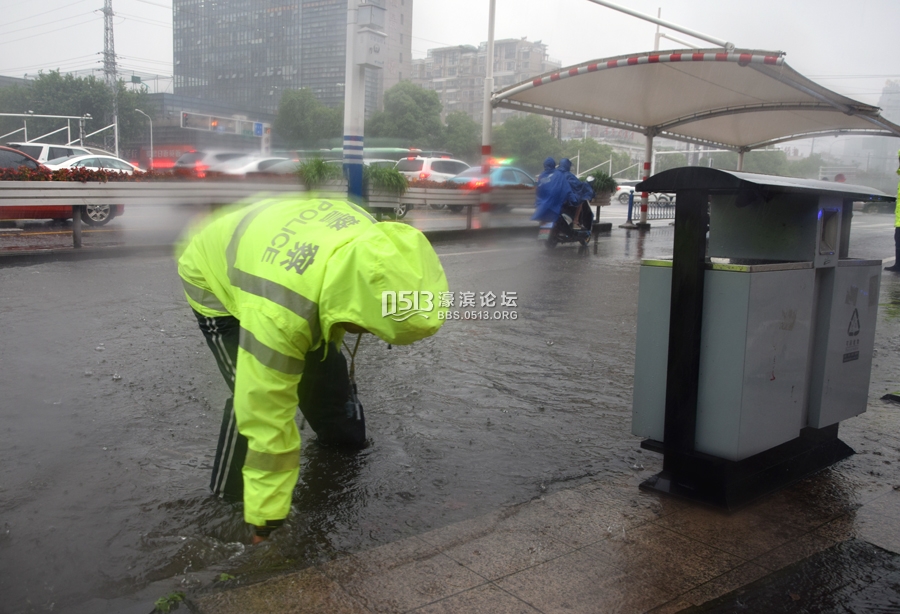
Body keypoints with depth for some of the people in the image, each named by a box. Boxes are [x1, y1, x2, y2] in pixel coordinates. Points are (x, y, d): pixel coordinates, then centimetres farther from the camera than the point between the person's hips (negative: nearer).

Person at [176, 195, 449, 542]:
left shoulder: (370, 239, -30)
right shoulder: (278, 312, -48)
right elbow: (268, 423, -40)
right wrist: (267, 520, -30)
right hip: (214, 277, -6)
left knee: (325, 369, 7)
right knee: (256, 403, -20)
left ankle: (345, 440, 37)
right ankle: (231, 501, 1)